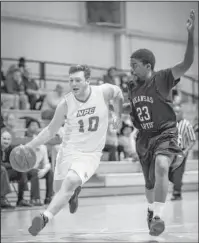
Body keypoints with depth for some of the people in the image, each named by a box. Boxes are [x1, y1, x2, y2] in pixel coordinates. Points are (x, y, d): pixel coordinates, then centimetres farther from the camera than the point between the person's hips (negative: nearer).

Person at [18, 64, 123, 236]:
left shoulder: (104, 91, -11)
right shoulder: (65, 104, -9)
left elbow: (118, 94, 15)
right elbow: (51, 131, 2)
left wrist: (118, 115, 14)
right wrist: (29, 146, -7)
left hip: (90, 154, -3)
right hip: (68, 151, 3)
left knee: (71, 182, -29)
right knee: (59, 189, 12)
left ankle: (45, 218, -35)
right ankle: (74, 193, 49)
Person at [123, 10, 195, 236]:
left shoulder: (161, 78, -15)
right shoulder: (132, 85, 2)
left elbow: (186, 64, -29)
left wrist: (190, 35, -41)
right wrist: (123, 107, 1)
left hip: (165, 133, -6)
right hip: (144, 137, 6)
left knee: (161, 166, -33)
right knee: (150, 182, 15)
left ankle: (157, 216, -27)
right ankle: (151, 210, 45)